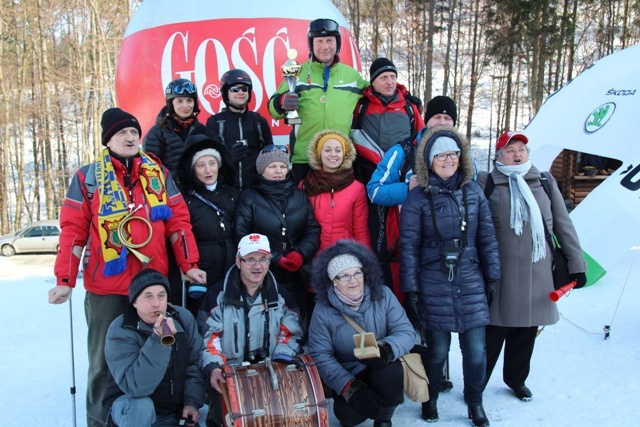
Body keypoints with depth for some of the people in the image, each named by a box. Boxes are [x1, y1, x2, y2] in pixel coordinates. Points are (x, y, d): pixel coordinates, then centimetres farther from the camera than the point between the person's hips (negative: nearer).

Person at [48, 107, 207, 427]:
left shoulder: (160, 174, 8)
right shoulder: (87, 177, 1)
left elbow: (178, 221, 6)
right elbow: (73, 229, -2)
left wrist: (189, 264, 0)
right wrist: (65, 280, -8)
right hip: (105, 285, -2)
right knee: (104, 359, 8)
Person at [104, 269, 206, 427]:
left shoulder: (183, 318, -7)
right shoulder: (120, 331, -21)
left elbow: (195, 364, -1)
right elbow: (136, 387, -34)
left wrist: (192, 402, -13)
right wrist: (158, 341, -43)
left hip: (176, 411, 3)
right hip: (132, 407, -3)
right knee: (141, 406, -33)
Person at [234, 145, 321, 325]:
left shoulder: (299, 195, 12)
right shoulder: (249, 197, 1)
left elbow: (313, 230, 8)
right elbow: (242, 236, -8)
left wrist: (301, 253, -11)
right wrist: (275, 259, -14)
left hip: (298, 276, 3)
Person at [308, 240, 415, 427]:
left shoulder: (383, 295, -11)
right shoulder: (323, 310, -13)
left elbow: (405, 331, -14)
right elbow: (320, 356, -13)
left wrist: (388, 349, -36)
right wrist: (348, 386, -24)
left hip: (383, 369, 1)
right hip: (348, 376, 0)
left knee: (389, 370, -33)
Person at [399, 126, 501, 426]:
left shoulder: (473, 191, 4)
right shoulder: (418, 198, -5)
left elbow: (487, 236, 8)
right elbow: (408, 246, -5)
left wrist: (492, 275, 7)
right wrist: (410, 289, -6)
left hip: (471, 282, 3)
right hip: (434, 284, -2)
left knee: (476, 350, 4)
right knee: (437, 349, 7)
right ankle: (430, 399, 32)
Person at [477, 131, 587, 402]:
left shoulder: (545, 181, 11)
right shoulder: (487, 183, 1)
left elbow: (563, 224, 12)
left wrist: (576, 262, 9)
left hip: (537, 273, 4)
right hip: (500, 275, -4)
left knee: (527, 331, 15)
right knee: (494, 331, -1)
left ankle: (516, 379, 36)